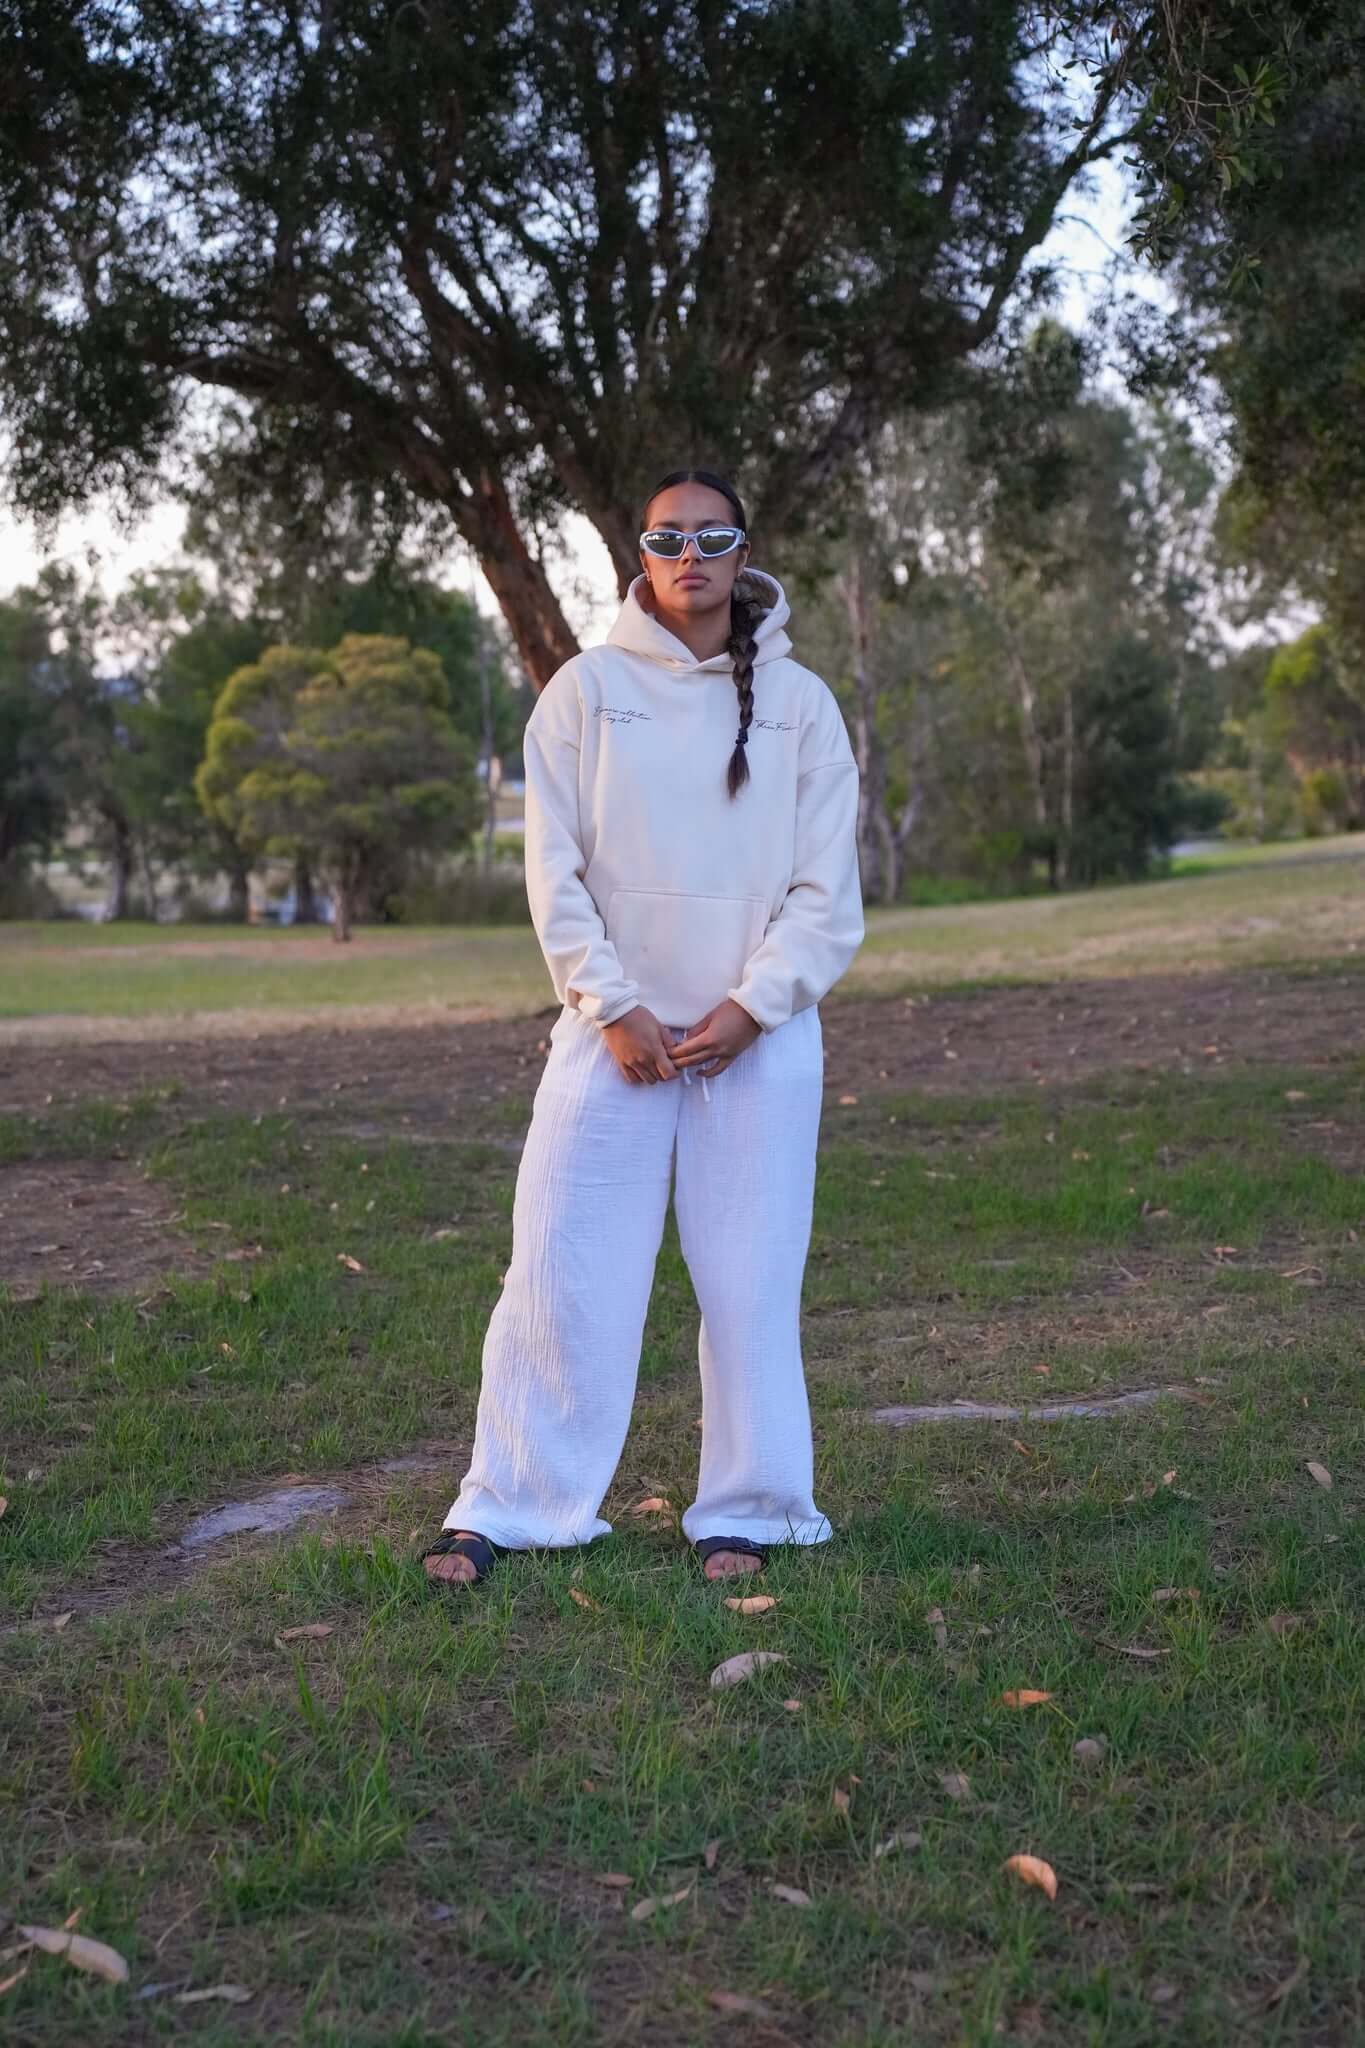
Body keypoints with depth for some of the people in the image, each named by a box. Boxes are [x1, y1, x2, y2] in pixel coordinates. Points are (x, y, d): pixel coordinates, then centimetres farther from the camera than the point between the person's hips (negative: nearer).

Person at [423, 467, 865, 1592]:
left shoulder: (800, 700, 5)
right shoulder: (586, 689, 3)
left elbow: (827, 886, 3)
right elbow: (555, 868, 0)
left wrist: (753, 1006, -8)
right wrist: (613, 1007, -8)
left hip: (759, 1034, 1)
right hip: (614, 1026, 0)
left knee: (752, 1284, 3)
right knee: (562, 1273, 0)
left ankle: (749, 1511, 17)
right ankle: (510, 1506, 12)